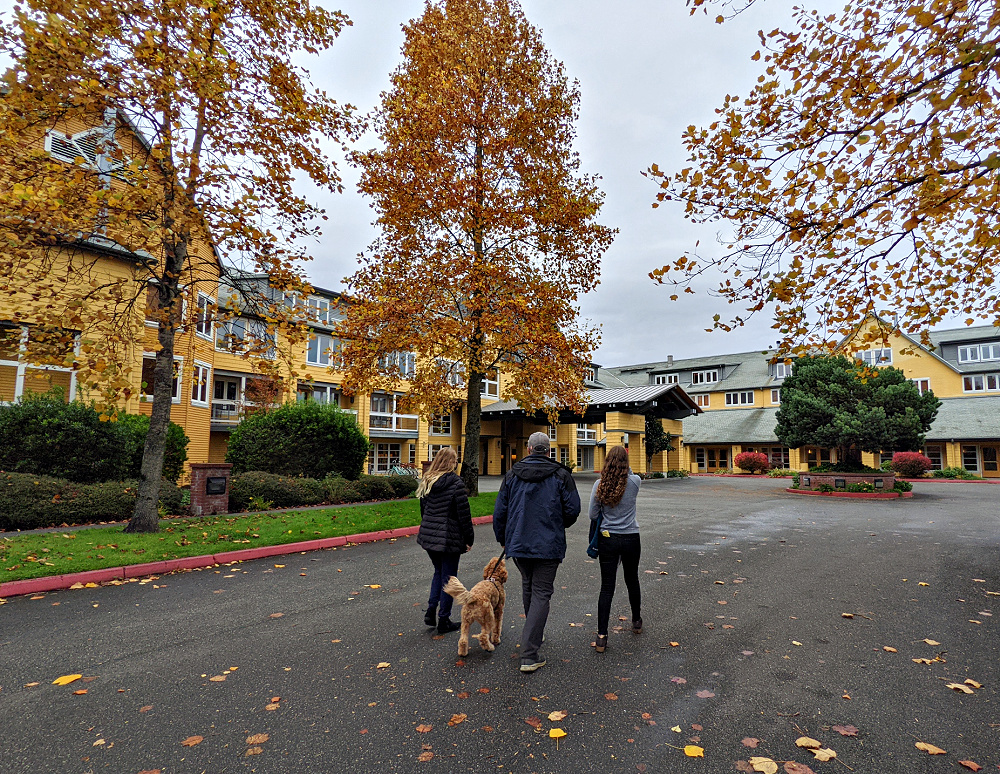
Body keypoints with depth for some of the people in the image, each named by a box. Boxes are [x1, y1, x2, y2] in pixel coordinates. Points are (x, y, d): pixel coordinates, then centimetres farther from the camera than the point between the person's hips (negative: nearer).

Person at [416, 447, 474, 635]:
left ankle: (431, 611, 18)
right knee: (448, 578, 5)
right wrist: (469, 538, -6)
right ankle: (443, 621, 13)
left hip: (428, 535, 7)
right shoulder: (455, 483, -14)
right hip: (449, 538, -7)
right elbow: (464, 514, -14)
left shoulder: (427, 482, 7)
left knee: (438, 572, 22)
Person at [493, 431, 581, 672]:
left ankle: (535, 635, 40)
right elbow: (573, 510, -7)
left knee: (528, 587, 23)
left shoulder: (512, 475, 2)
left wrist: (502, 539, 17)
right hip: (549, 545, -3)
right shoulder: (561, 475, -5)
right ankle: (529, 655, -3)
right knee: (541, 594, 1)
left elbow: (499, 511, 3)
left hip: (518, 543, 3)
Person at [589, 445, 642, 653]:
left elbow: (592, 515, -3)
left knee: (606, 587, 3)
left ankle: (601, 637, 1)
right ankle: (636, 622, 42)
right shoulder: (634, 482, -9)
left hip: (607, 540, 0)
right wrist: (624, 466, 10)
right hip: (631, 539, 0)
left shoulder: (600, 484, -9)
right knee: (632, 581, 20)